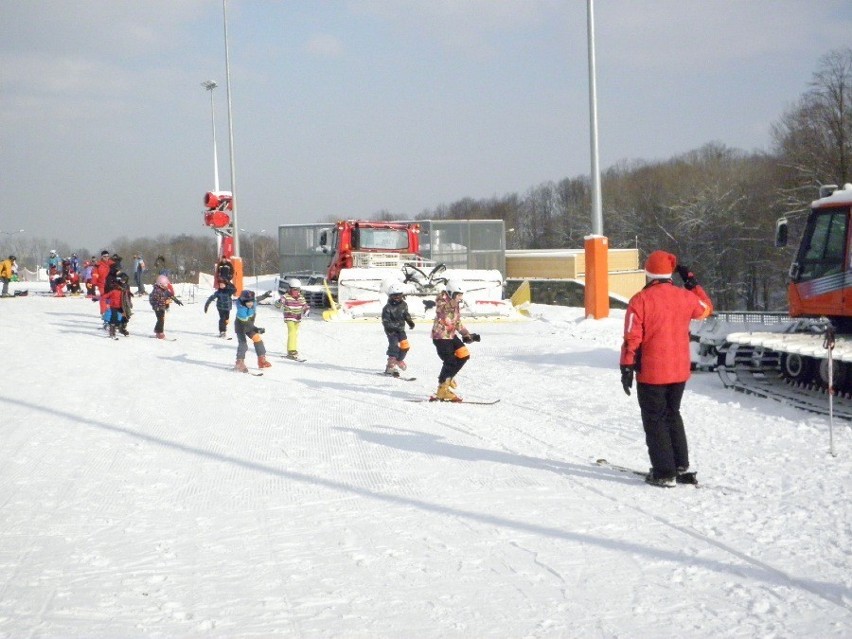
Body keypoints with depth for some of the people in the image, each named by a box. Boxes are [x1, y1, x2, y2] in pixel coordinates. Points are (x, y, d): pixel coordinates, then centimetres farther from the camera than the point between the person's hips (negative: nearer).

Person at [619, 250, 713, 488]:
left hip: (651, 373, -5)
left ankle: (664, 473, 4)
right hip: (680, 371, 5)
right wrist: (691, 282, 25)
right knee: (672, 416, 21)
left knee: (655, 420, 5)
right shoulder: (685, 297, -1)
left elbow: (632, 338, -14)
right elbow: (706, 308, 22)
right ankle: (682, 467, 21)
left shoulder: (641, 300, -13)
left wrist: (626, 368, -7)